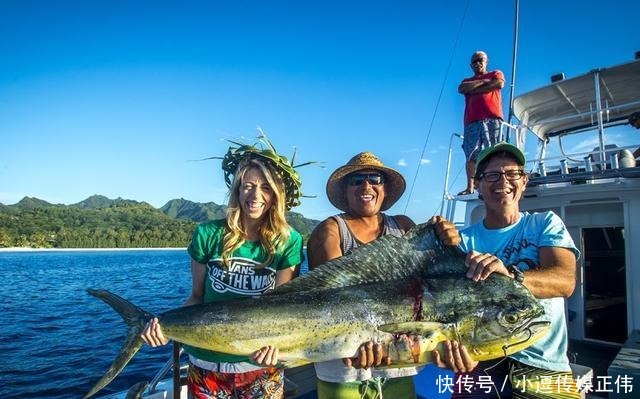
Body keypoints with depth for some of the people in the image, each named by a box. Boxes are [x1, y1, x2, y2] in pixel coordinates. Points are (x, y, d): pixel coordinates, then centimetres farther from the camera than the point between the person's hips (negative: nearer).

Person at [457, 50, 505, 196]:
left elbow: (499, 84, -1)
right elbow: (461, 89, 7)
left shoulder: (496, 74, 23)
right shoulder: (467, 80, 31)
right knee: (471, 155, -9)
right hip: (472, 121, 3)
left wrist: (474, 89, 4)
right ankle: (470, 187, -13)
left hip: (492, 118, -2)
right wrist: (483, 81, 3)